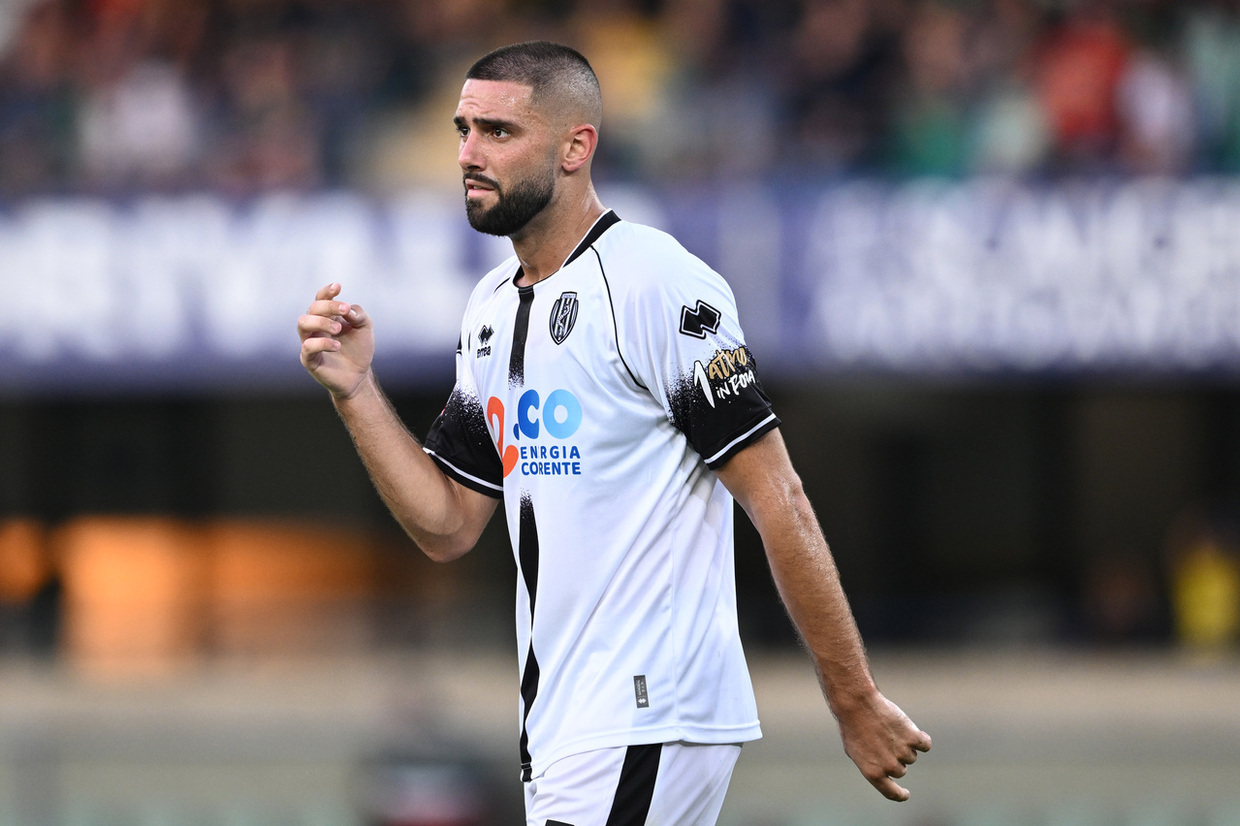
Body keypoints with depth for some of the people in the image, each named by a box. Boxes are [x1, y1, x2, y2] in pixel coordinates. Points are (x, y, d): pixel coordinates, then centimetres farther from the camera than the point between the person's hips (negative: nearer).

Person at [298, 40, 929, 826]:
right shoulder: (492, 310, 14)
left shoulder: (659, 284, -12)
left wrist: (857, 705, -15)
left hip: (649, 728, -8)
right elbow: (448, 527, 15)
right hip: (561, 731, 8)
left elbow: (777, 500, -13)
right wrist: (356, 391, 2)